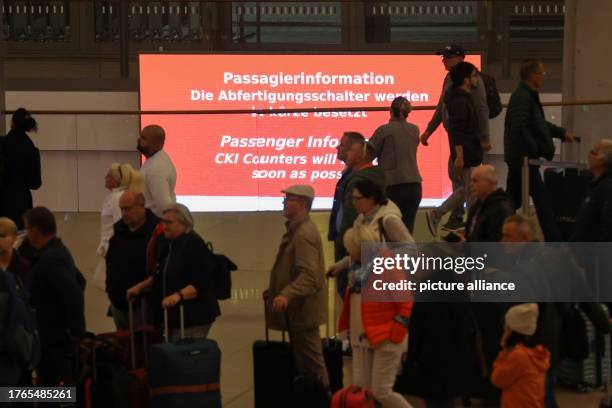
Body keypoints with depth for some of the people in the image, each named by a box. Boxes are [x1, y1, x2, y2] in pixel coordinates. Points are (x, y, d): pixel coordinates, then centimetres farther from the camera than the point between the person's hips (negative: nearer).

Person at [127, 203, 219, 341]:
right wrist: (141, 286, 14)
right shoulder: (165, 243, 10)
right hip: (173, 315, 9)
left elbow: (202, 284, -21)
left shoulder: (194, 245, -15)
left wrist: (178, 295, -33)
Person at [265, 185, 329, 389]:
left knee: (311, 366, -3)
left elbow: (309, 274, -28)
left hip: (302, 310, -11)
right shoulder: (297, 229, 14)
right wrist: (275, 290, 25)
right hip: (298, 309, 11)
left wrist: (287, 295, -38)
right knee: (304, 363, 16)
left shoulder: (304, 234, -19)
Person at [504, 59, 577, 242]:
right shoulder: (522, 98, -19)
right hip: (523, 158, -10)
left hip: (516, 158, 10)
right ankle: (553, 239, -4)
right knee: (542, 197, -6)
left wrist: (562, 132, 24)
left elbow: (539, 123, 27)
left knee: (513, 199, 15)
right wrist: (535, 150, -21)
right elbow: (520, 128, -30)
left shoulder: (527, 96, 14)